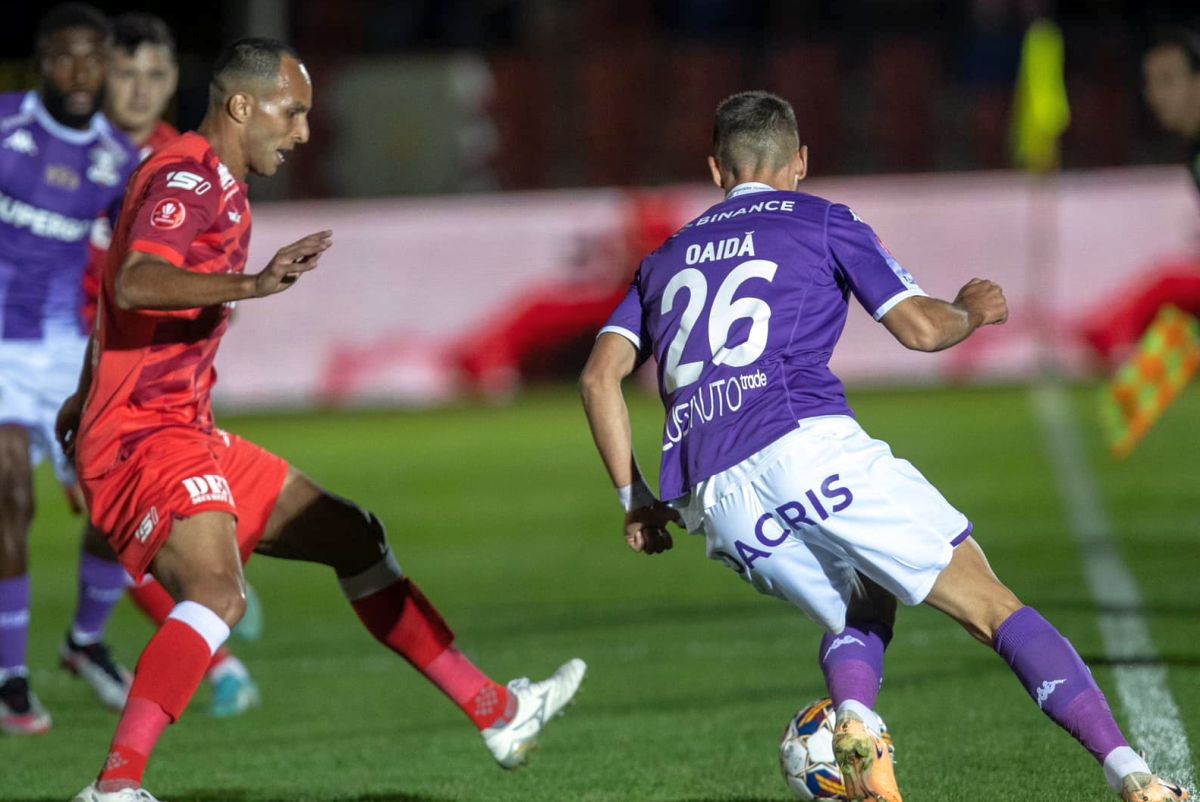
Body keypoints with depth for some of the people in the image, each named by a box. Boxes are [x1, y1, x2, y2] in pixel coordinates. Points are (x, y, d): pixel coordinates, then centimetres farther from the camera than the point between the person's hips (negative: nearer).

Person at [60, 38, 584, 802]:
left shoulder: (214, 186, 18)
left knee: (351, 536, 16)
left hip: (188, 435, 11)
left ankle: (496, 711, 24)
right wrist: (252, 285, -42)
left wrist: (89, 395, 46)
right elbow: (133, 286, -32)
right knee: (218, 592, -32)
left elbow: (114, 296, 33)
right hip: (144, 439, -11)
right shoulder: (188, 179, -13)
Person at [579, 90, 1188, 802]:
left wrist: (636, 500, 20)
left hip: (713, 498, 4)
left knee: (860, 614, 26)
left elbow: (600, 376, 16)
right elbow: (921, 327, 8)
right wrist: (974, 310, 30)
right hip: (811, 444, -4)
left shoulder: (668, 258, 28)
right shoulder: (822, 223, 16)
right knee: (994, 607, -3)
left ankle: (854, 721, -9)